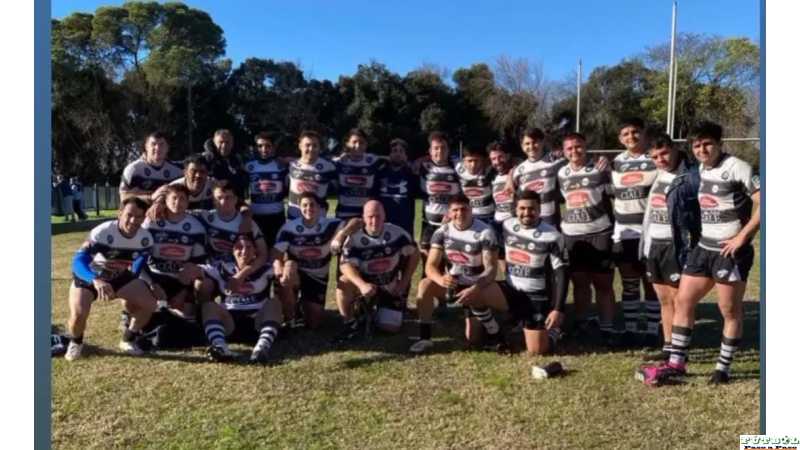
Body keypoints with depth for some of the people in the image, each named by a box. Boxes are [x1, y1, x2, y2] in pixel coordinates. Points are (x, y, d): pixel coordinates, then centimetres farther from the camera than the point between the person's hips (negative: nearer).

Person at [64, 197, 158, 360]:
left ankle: (128, 339, 12)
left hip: (119, 277, 4)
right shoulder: (102, 232, -34)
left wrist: (132, 294, 7)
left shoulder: (145, 238, -19)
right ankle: (76, 343, 10)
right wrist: (96, 281, -60)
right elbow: (78, 261, -41)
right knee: (78, 314, -26)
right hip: (88, 276, -4)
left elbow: (140, 263, 2)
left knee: (149, 304, -13)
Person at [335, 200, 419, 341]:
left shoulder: (397, 233, -14)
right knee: (343, 284, -34)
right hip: (366, 283, -1)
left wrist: (404, 282, -7)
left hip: (391, 286, 1)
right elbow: (346, 265, -27)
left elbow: (414, 255, -3)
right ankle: (350, 323, -11)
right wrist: (362, 285, -44)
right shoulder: (354, 238, -19)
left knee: (391, 328, -5)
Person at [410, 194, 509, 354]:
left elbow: (491, 268, -20)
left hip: (477, 287, -3)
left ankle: (494, 335, 11)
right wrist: (440, 279, -38)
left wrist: (474, 289, -38)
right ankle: (424, 337, -19)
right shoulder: (442, 232, -8)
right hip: (453, 284, 3)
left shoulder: (485, 232, -17)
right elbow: (430, 266, -13)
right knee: (425, 285, -27)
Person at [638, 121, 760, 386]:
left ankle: (723, 369, 19)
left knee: (730, 311, 6)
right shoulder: (702, 170, 10)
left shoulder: (737, 168, -13)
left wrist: (742, 236, -19)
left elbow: (762, 203, -18)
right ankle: (676, 363, 15)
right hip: (704, 248, 8)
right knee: (683, 302, 7)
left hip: (730, 251, -8)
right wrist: (700, 234, 12)